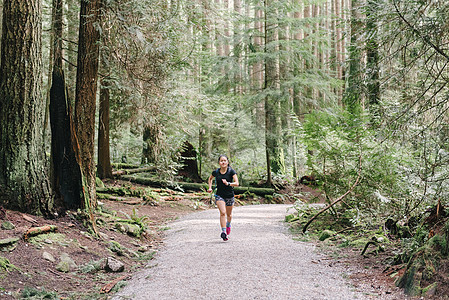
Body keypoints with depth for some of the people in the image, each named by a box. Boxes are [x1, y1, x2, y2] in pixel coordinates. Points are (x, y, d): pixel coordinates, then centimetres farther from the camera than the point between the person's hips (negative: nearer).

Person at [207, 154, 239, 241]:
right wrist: (210, 187, 5)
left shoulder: (231, 171, -10)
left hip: (230, 196, 0)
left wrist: (228, 183, -35)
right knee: (222, 212, -20)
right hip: (219, 195, 0)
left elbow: (237, 183, -19)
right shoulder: (216, 172, -3)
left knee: (229, 214, 17)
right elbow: (210, 179, 19)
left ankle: (228, 225, 48)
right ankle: (223, 232, -21)